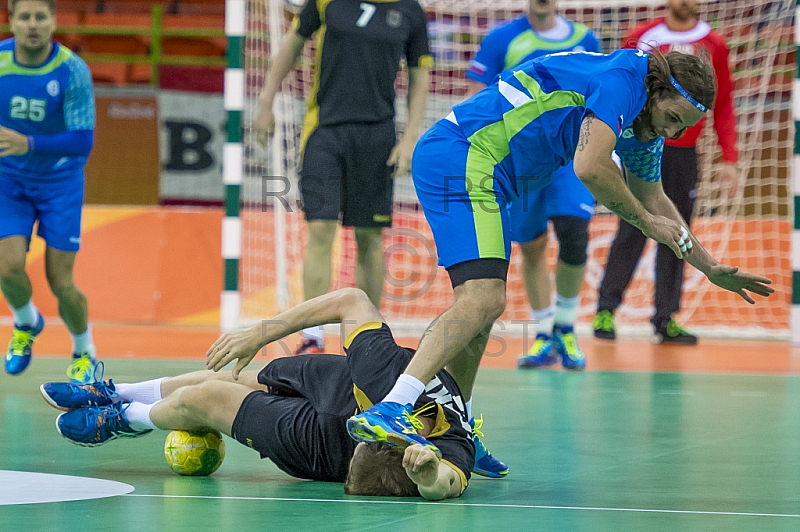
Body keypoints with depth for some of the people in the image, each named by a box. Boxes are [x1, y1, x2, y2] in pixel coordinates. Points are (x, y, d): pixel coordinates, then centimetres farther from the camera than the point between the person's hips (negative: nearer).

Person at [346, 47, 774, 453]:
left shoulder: (646, 126, 18)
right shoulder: (624, 78, -13)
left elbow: (653, 200, 35)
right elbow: (590, 168, -25)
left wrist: (711, 268, 35)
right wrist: (646, 220, -9)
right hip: (459, 157, -11)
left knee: (480, 307, 18)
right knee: (483, 300, -23)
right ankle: (389, 411, -37)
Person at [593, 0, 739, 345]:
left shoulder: (714, 45, 6)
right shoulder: (642, 38, 1)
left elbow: (723, 106, 10)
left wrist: (729, 159, 3)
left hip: (684, 154, 2)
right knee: (632, 232, -6)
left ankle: (665, 319, 7)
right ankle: (605, 310, 3)